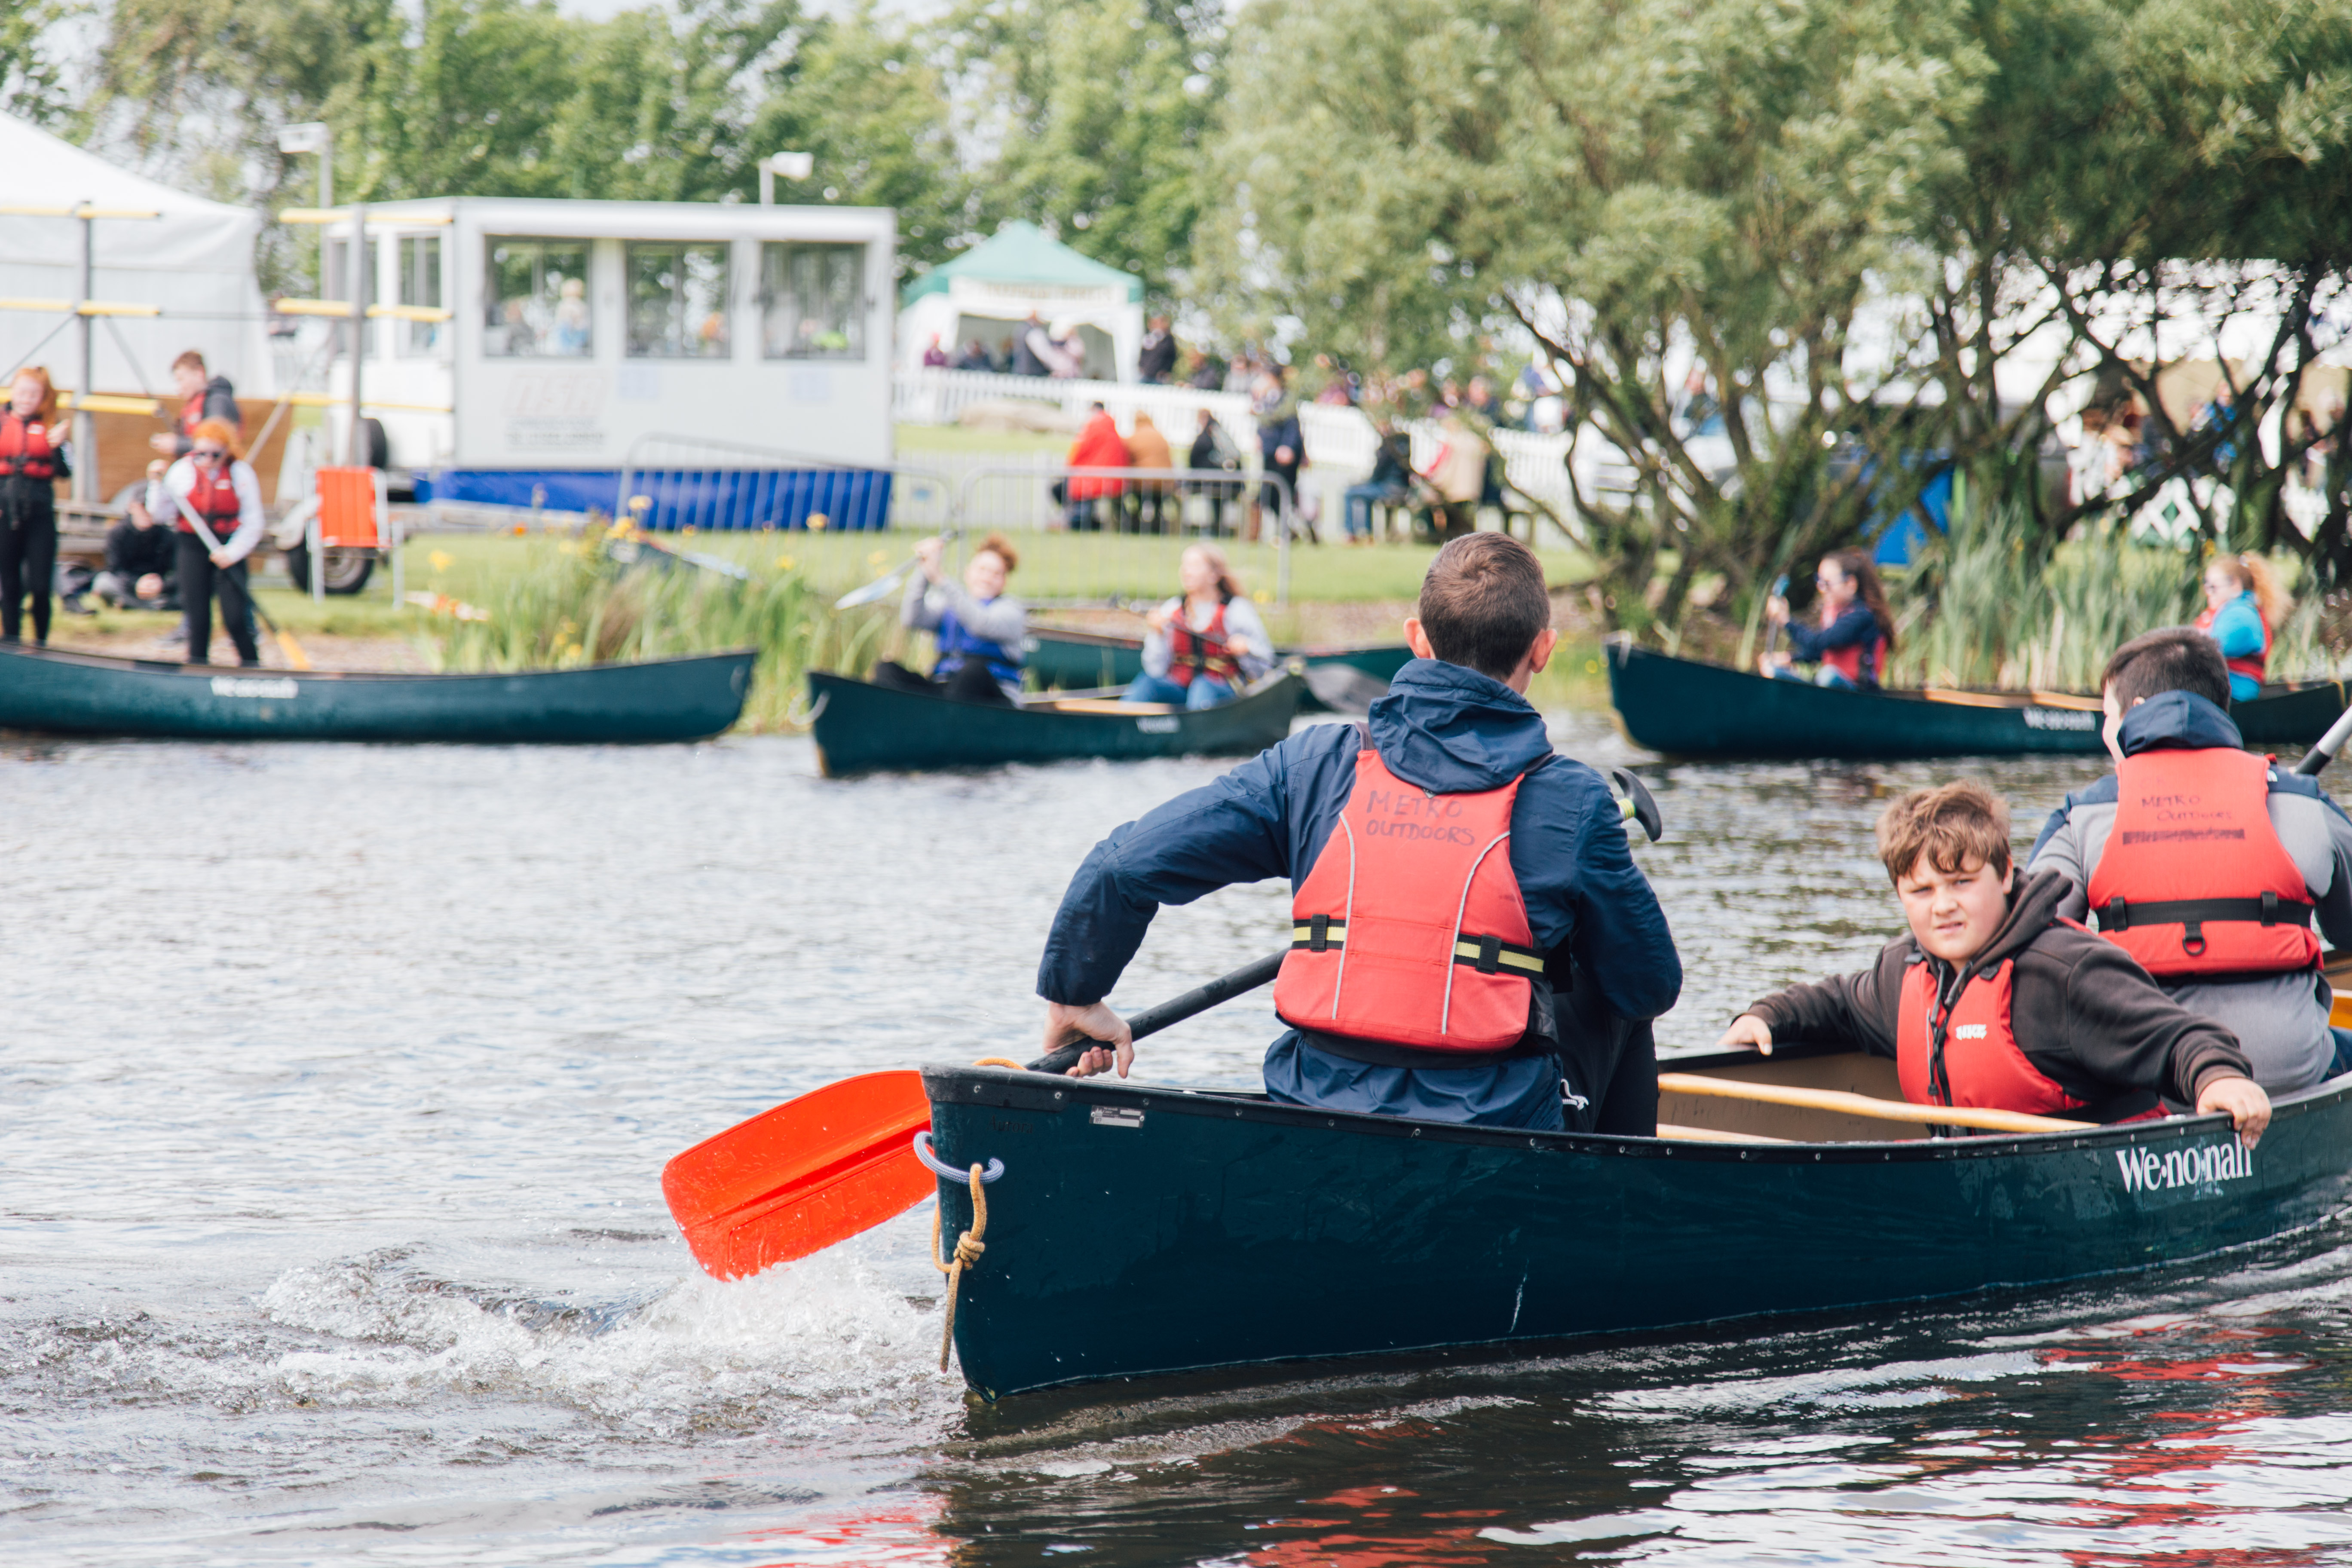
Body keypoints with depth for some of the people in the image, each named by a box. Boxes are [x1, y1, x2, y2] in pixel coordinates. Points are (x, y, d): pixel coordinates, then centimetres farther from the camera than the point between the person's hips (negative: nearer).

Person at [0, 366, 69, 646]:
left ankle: (41, 641, 9)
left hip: (40, 514, -1)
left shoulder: (50, 428, 5)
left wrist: (58, 446, -19)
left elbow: (65, 472, -2)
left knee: (40, 585, -5)